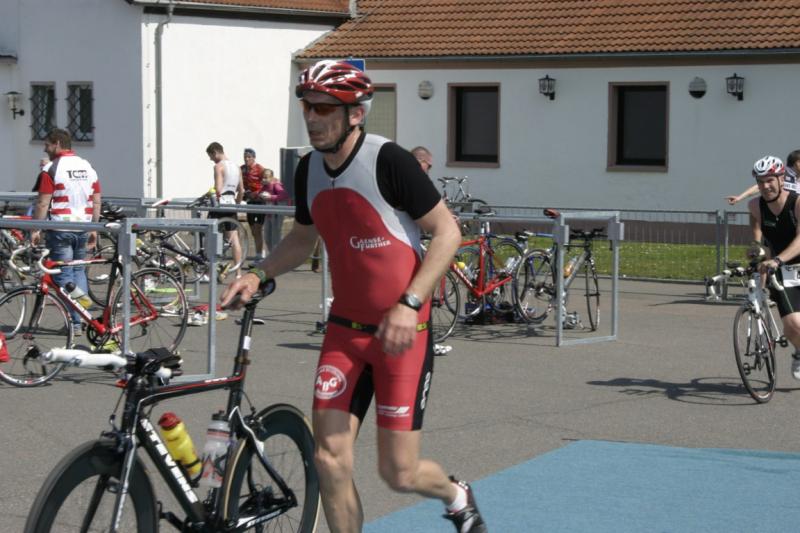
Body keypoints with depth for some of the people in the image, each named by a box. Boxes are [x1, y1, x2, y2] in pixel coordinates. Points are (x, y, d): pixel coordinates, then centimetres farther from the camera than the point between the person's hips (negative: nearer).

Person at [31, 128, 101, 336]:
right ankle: (82, 319, 15)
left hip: (60, 229, -6)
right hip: (83, 228, 6)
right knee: (78, 270, 17)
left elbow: (42, 203, -13)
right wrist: (94, 229, 17)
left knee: (64, 275, -1)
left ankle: (74, 323, -2)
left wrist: (35, 229, -7)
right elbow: (96, 202, 11)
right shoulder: (88, 168, 10)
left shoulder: (51, 170, -10)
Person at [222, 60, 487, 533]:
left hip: (401, 330, -5)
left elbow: (447, 232, -13)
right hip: (345, 329, 6)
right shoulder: (309, 169, 4)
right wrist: (258, 275, 4)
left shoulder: (388, 160, -16)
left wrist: (409, 303, -22)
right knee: (330, 459, -4)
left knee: (399, 473, -1)